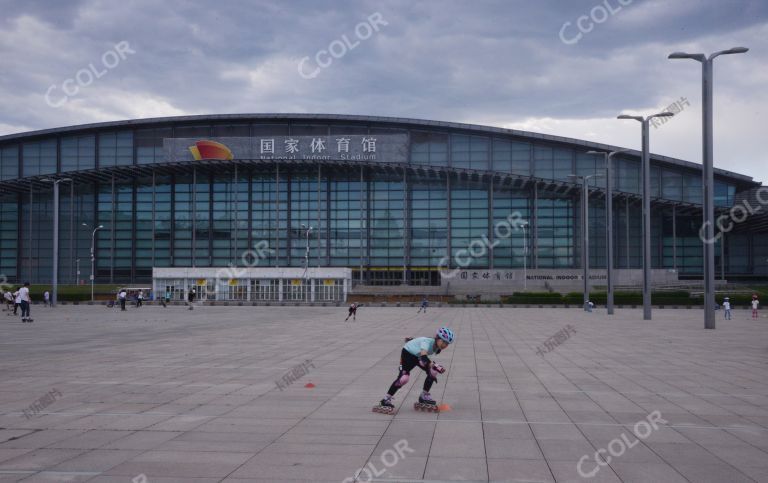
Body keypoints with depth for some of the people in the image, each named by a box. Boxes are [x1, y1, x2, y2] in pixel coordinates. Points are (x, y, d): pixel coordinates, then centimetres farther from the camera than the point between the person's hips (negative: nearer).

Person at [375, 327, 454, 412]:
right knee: (403, 377, -21)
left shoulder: (437, 346, -12)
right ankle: (386, 400, -15)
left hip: (418, 356, 8)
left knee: (433, 372, -7)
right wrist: (435, 366, -62)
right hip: (407, 353, -8)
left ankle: (424, 396, 7)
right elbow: (423, 357, -53)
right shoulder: (427, 341, -36)